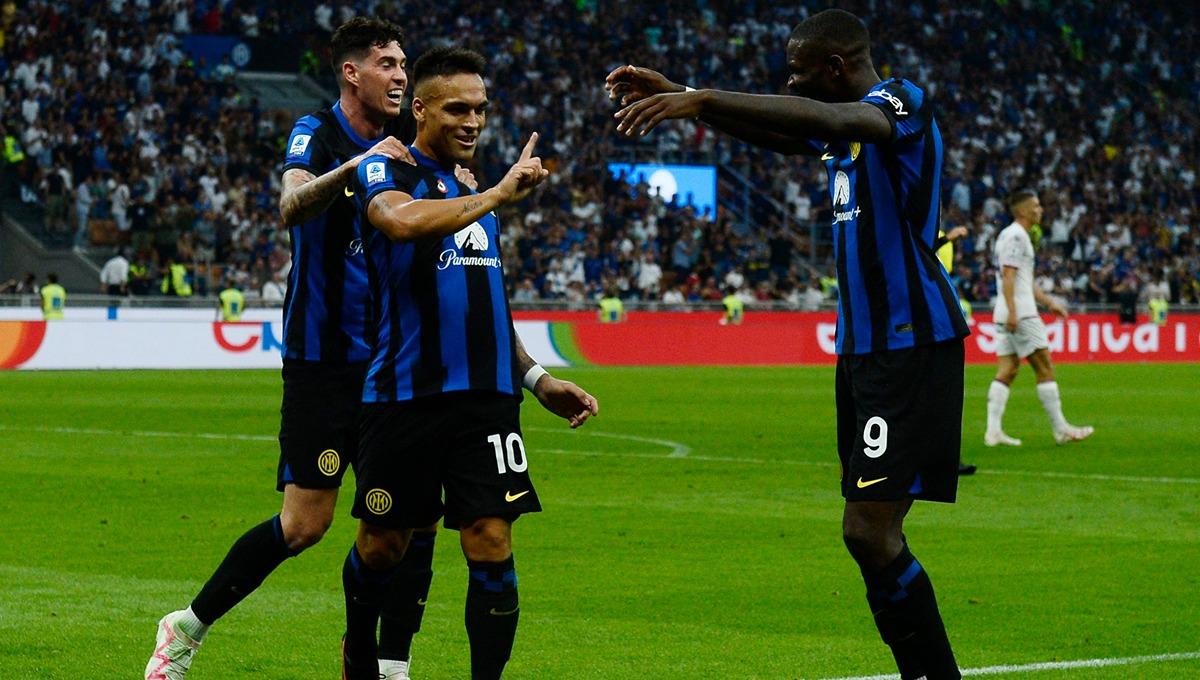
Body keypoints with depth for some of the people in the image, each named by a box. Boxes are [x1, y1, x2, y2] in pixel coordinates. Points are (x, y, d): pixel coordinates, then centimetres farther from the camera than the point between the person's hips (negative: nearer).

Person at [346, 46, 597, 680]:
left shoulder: (475, 187, 17)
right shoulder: (385, 171, -4)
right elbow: (401, 221, -29)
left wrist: (537, 378, 19)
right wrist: (497, 195, -26)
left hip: (485, 396, 4)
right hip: (403, 394, -4)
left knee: (492, 547, -7)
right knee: (381, 548, 9)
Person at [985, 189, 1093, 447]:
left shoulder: (1013, 235, 21)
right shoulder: (1016, 236, -10)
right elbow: (1008, 275, -19)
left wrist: (1049, 302, 29)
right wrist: (1012, 311, -25)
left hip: (1009, 316, 10)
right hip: (1020, 314, -10)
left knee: (1007, 371, 5)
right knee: (1045, 368, -5)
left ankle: (994, 430, -2)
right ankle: (1060, 429, -2)